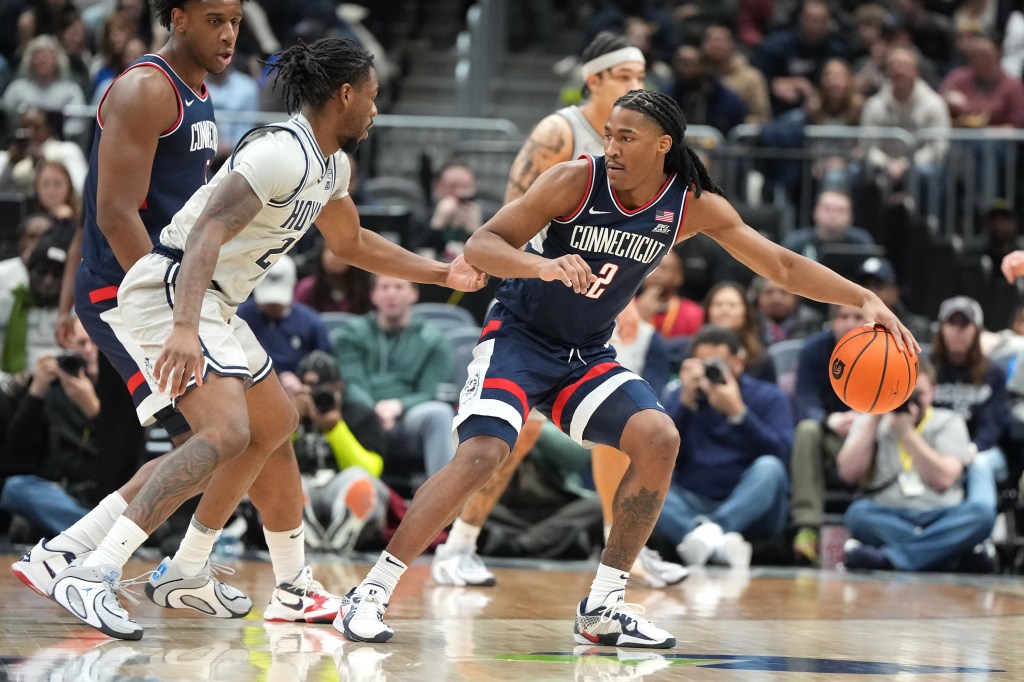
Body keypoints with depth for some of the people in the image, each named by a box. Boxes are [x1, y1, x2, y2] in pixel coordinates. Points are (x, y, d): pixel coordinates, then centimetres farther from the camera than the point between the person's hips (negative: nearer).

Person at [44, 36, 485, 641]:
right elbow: (207, 232, -30)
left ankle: (294, 590, 34)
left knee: (276, 426, 21)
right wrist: (184, 329, -42)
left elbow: (352, 242, 32)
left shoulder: (331, 165, 13)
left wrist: (443, 273, 32)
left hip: (214, 305, 11)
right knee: (227, 432, -26)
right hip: (171, 292, -11)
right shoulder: (283, 153, -19)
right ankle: (94, 573, -34)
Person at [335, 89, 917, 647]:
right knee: (481, 455, -25)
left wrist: (865, 299, -13)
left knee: (659, 439, -17)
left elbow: (785, 267, -2)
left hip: (587, 357, 4)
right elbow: (480, 246, -21)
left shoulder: (694, 206, -7)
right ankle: (370, 595, -18)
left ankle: (603, 609, -7)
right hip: (518, 338, -4)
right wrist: (545, 266, -40)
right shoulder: (577, 180, -18)